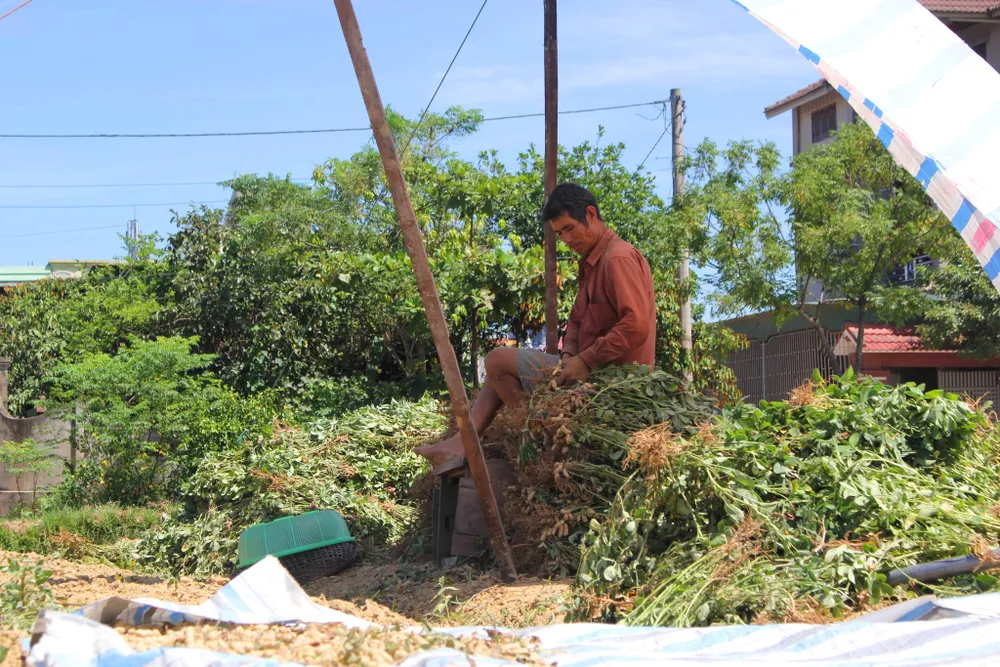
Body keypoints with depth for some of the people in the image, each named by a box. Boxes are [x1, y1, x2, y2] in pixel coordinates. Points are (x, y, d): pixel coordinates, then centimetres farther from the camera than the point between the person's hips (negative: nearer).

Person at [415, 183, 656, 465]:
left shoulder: (618, 258, -17)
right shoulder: (592, 261, 17)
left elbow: (636, 327, -28)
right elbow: (577, 319, 19)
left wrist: (586, 361, -22)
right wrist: (569, 355, -2)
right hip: (589, 365, 11)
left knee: (498, 361, -7)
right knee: (502, 365, 15)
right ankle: (461, 443, 1)